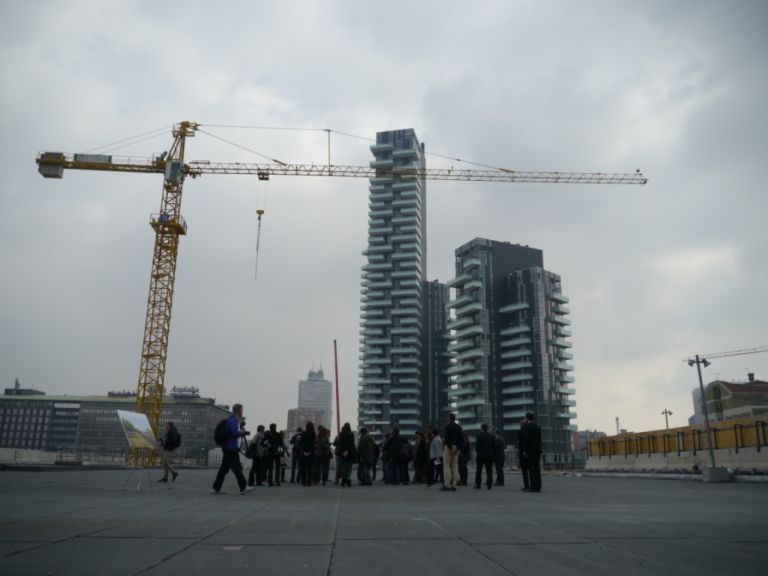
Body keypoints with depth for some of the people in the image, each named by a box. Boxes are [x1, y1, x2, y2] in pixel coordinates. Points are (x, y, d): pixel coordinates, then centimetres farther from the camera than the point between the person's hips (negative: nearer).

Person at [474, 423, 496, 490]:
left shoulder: (479, 435, -7)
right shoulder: (491, 436, 4)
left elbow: (477, 445, -10)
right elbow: (494, 446, 4)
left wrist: (477, 452, 6)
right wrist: (494, 456, 9)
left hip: (480, 455, -3)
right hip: (490, 456, 3)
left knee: (478, 471, 6)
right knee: (489, 471, 5)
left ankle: (478, 485, 5)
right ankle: (489, 485, -1)